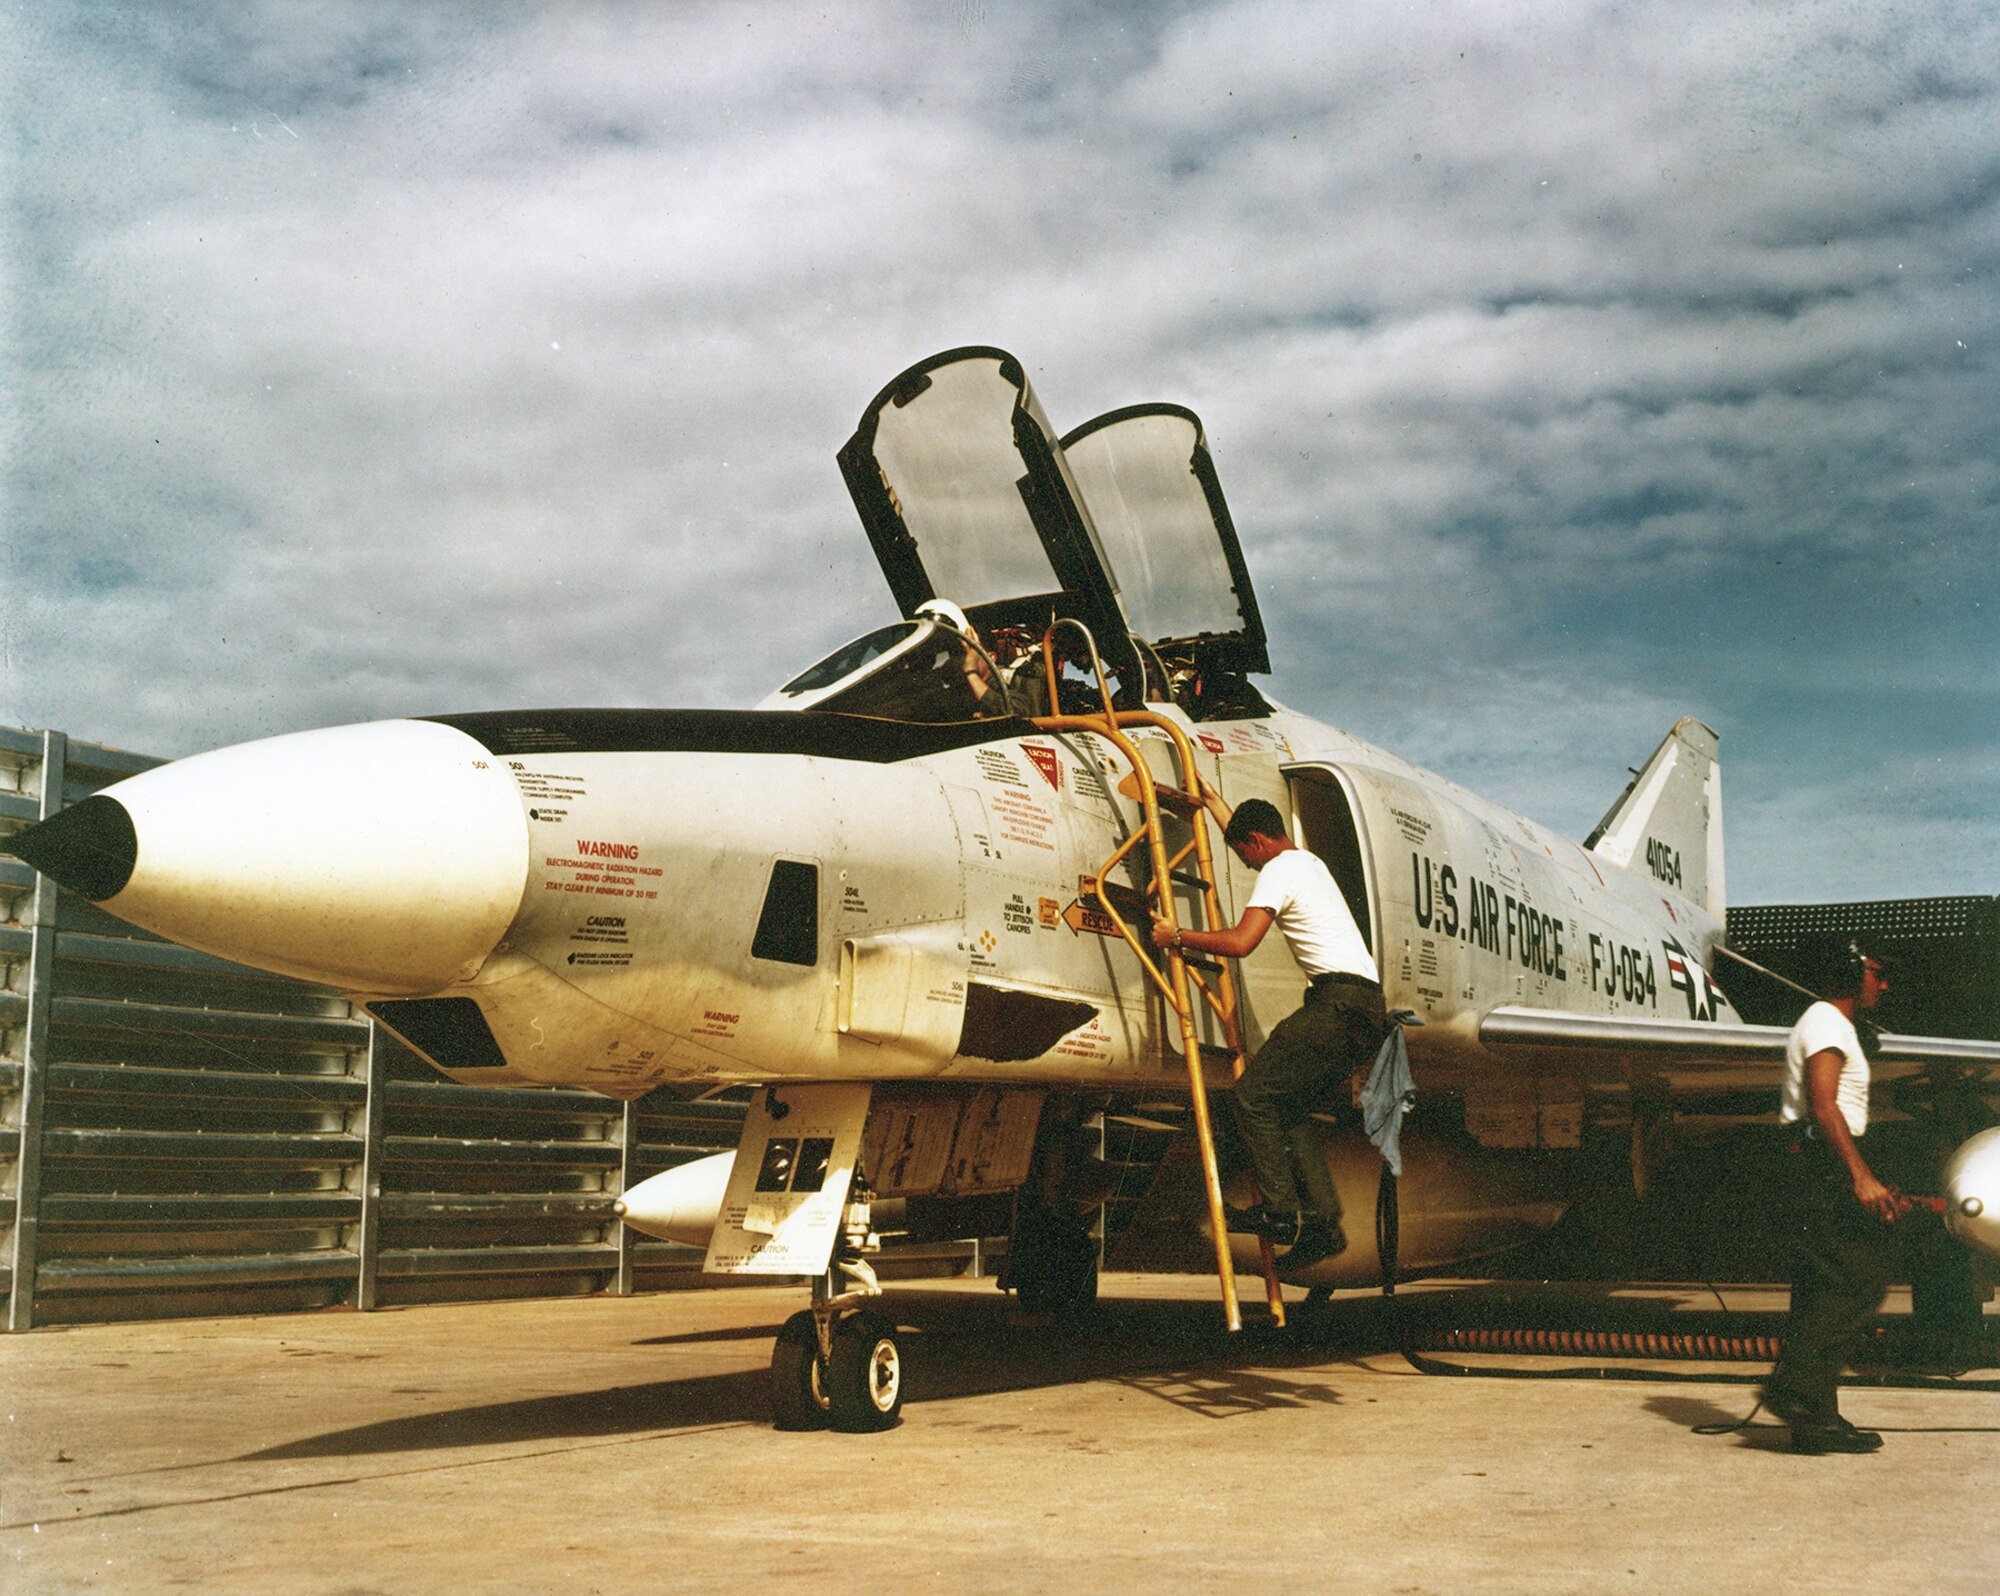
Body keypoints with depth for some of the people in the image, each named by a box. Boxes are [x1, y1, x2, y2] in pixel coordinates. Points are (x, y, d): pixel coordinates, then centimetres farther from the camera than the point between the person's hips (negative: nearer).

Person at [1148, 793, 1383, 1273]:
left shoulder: (1277, 872, -6)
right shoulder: (1308, 861, 25)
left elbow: (1240, 942, -18)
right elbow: (1243, 831, 44)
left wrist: (1178, 937, -6)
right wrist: (1209, 799, 52)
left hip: (1339, 1003, -10)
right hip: (1364, 1008, 10)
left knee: (1254, 1094, -9)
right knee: (1289, 1106, 11)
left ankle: (1280, 1210, -13)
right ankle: (1322, 1221, 4)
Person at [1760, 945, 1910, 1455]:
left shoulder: (1837, 1027, 26)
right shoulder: (1826, 1023, -7)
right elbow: (1823, 1106, -19)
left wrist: (1877, 1191, 23)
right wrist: (1861, 1177, -28)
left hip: (1822, 1177, 10)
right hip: (1822, 1169, -10)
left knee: (1825, 1291, 7)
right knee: (1861, 1279, -15)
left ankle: (1816, 1421, 6)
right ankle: (1794, 1385, -17)